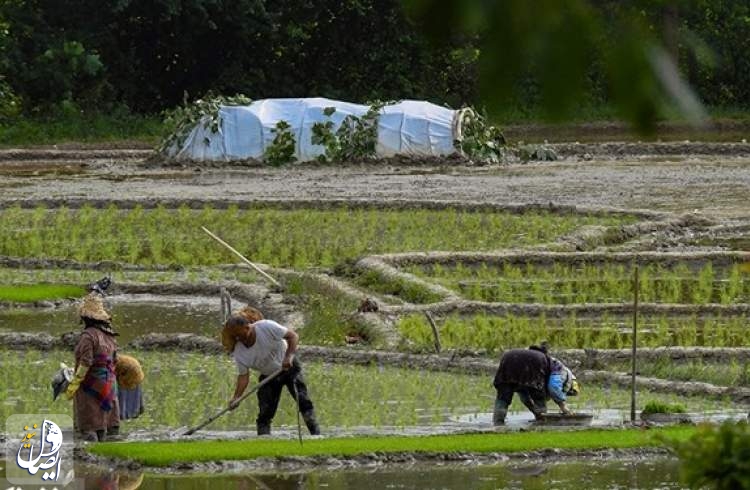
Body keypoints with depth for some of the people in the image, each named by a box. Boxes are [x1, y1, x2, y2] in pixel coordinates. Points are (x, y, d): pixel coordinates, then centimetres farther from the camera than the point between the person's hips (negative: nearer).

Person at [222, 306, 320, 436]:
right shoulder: (239, 352, -16)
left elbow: (293, 336, -19)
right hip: (267, 376, 3)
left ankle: (316, 433, -13)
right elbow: (243, 376, -11)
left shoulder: (267, 327, -26)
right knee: (264, 412, -5)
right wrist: (236, 398, -24)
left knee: (303, 400, -15)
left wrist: (288, 356, -33)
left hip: (289, 368, -3)